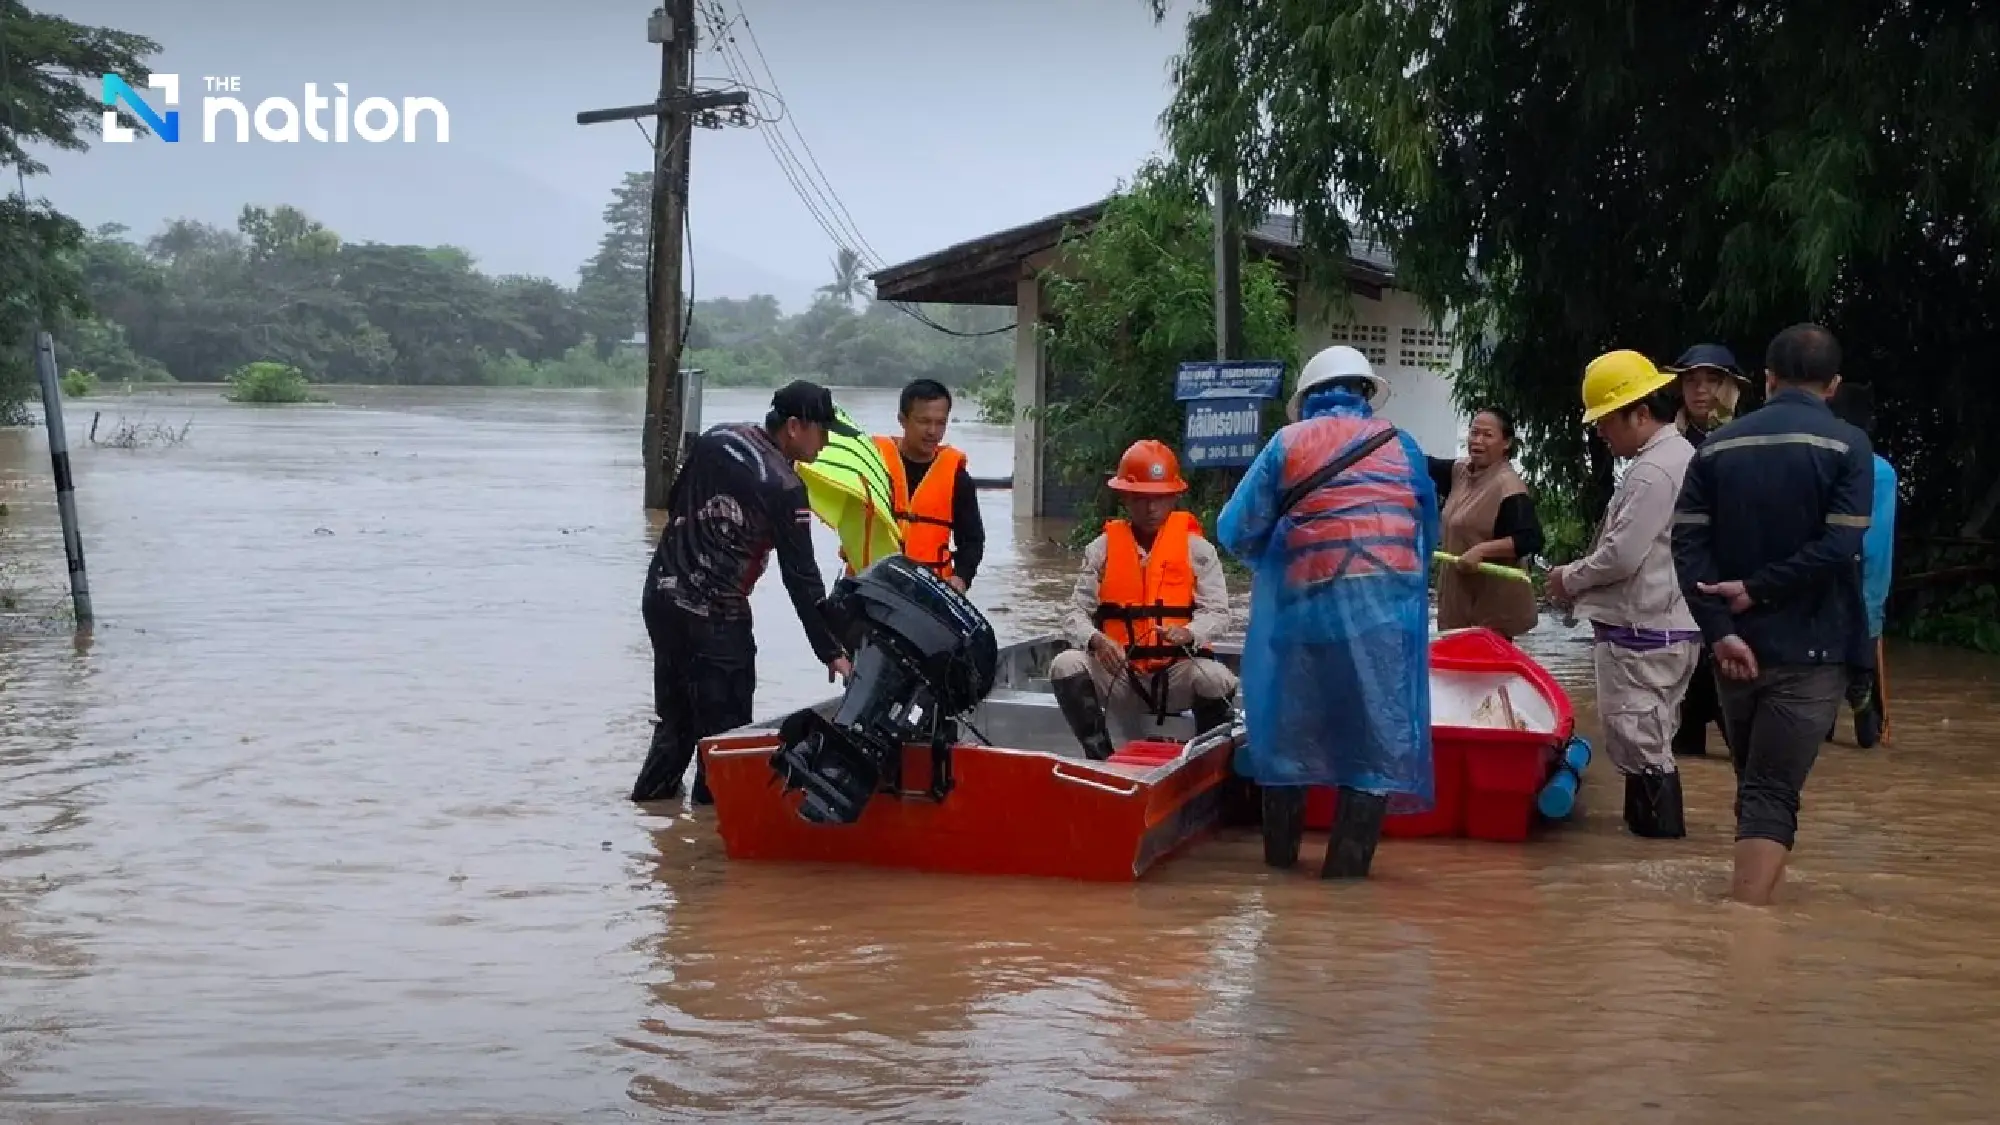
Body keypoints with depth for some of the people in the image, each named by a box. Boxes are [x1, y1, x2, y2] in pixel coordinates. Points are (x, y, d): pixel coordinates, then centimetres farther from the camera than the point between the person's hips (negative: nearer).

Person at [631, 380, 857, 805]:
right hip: (714, 619, -8)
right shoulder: (785, 487, -15)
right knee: (724, 734, 0)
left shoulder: (716, 438, 5)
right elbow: (801, 579, -14)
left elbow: (675, 505, 18)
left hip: (660, 596, 8)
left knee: (675, 722, 20)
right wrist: (831, 652, -10)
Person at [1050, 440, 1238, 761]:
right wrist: (1096, 640, -22)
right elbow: (1076, 614, 1)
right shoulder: (1102, 549, 6)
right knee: (1066, 666, -25)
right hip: (1119, 672, 2)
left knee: (1214, 678, -32)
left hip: (1177, 674, -1)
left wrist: (1188, 634, -28)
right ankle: (1102, 760, -14)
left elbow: (1216, 614, -5)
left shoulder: (1197, 549, 3)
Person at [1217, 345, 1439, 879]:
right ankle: (1347, 860, 2)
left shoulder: (1287, 444, 7)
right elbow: (1428, 534, 12)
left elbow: (1237, 531, 5)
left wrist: (1272, 556, 25)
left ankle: (1281, 851, 23)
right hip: (1385, 611, 0)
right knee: (1376, 732, 4)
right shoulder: (1402, 447, 11)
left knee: (1289, 725, 14)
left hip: (1305, 608, 0)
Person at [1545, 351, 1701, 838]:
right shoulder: (1678, 455, 15)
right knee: (1650, 740, 16)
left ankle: (1657, 830, -3)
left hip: (1641, 633, -11)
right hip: (1666, 626, 11)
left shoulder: (1654, 470, -18)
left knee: (1639, 744, -6)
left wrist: (1570, 579, -6)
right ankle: (1651, 823, 21)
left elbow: (1621, 555, -22)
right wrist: (1581, 579, 12)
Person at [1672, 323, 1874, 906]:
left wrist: (1720, 629, -11)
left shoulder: (1718, 446, 7)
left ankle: (1748, 908, 31)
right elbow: (1838, 548, -16)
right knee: (1772, 797, -7)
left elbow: (1688, 542, -4)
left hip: (1737, 645, 4)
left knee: (1754, 784, 19)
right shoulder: (1847, 445, -4)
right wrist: (1756, 590, -8)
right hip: (1809, 650, -4)